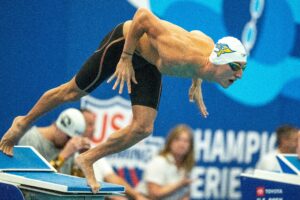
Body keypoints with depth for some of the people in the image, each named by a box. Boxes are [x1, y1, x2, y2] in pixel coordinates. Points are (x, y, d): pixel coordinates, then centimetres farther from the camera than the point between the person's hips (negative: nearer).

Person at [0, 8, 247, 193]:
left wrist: (196, 84, 3)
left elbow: (195, 33, 3)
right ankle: (24, 122, 34)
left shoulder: (210, 47, -23)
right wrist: (126, 58, -27)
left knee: (142, 129, -4)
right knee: (74, 92, 9)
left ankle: (88, 160, 14)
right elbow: (143, 14, -35)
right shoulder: (177, 57, -43)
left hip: (149, 61, 6)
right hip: (125, 40, -6)